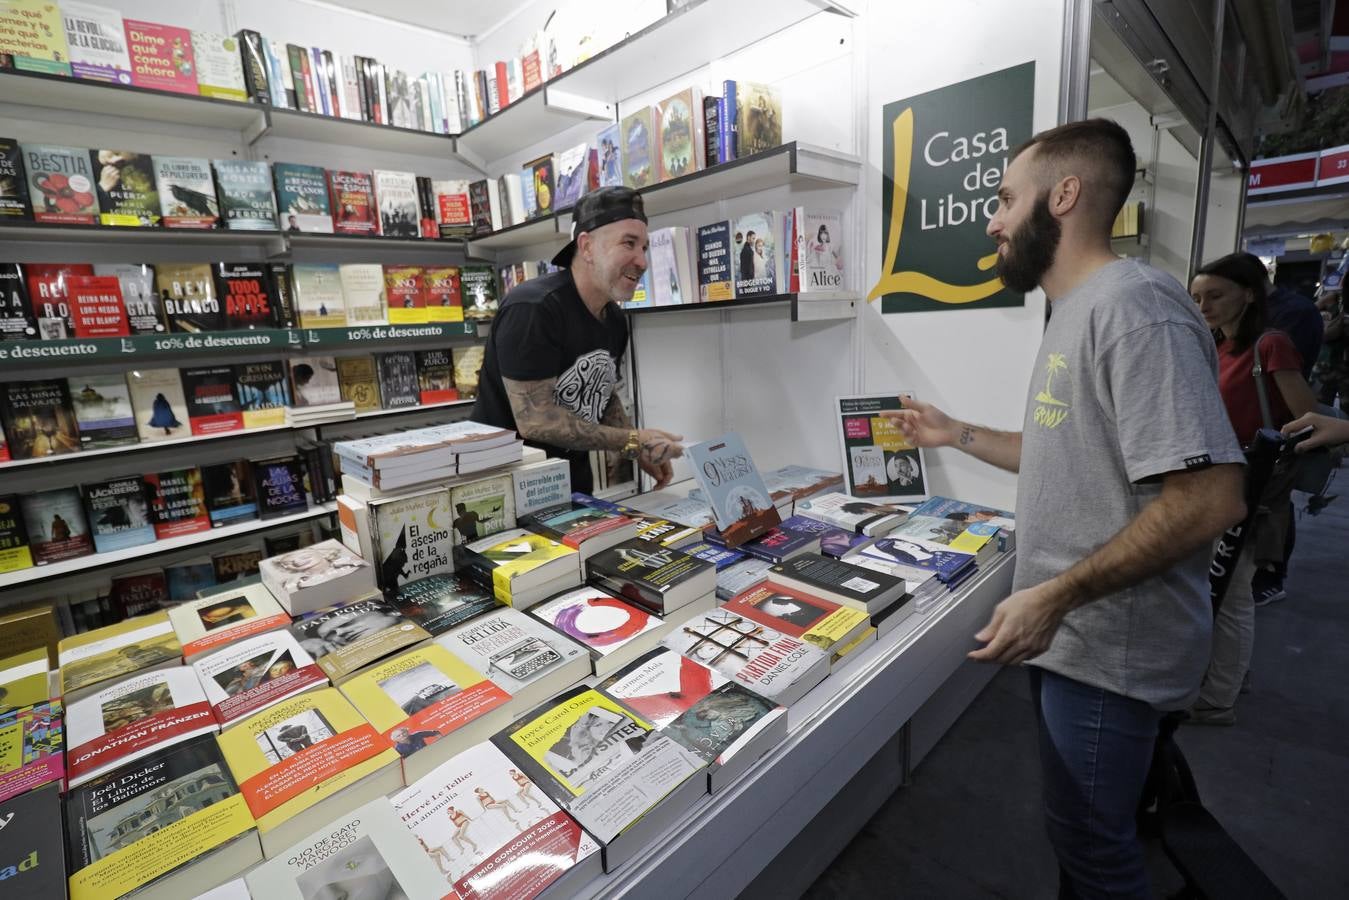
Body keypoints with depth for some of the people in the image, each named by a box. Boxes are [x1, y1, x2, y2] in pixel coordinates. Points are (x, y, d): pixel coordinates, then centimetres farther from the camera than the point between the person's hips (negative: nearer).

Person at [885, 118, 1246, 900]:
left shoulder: (1133, 307, -21)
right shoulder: (1078, 312, 12)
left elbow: (1212, 497, -26)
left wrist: (1056, 594, -25)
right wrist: (956, 434, 17)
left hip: (1108, 648, -9)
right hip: (1073, 634, 9)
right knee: (1081, 828, 25)